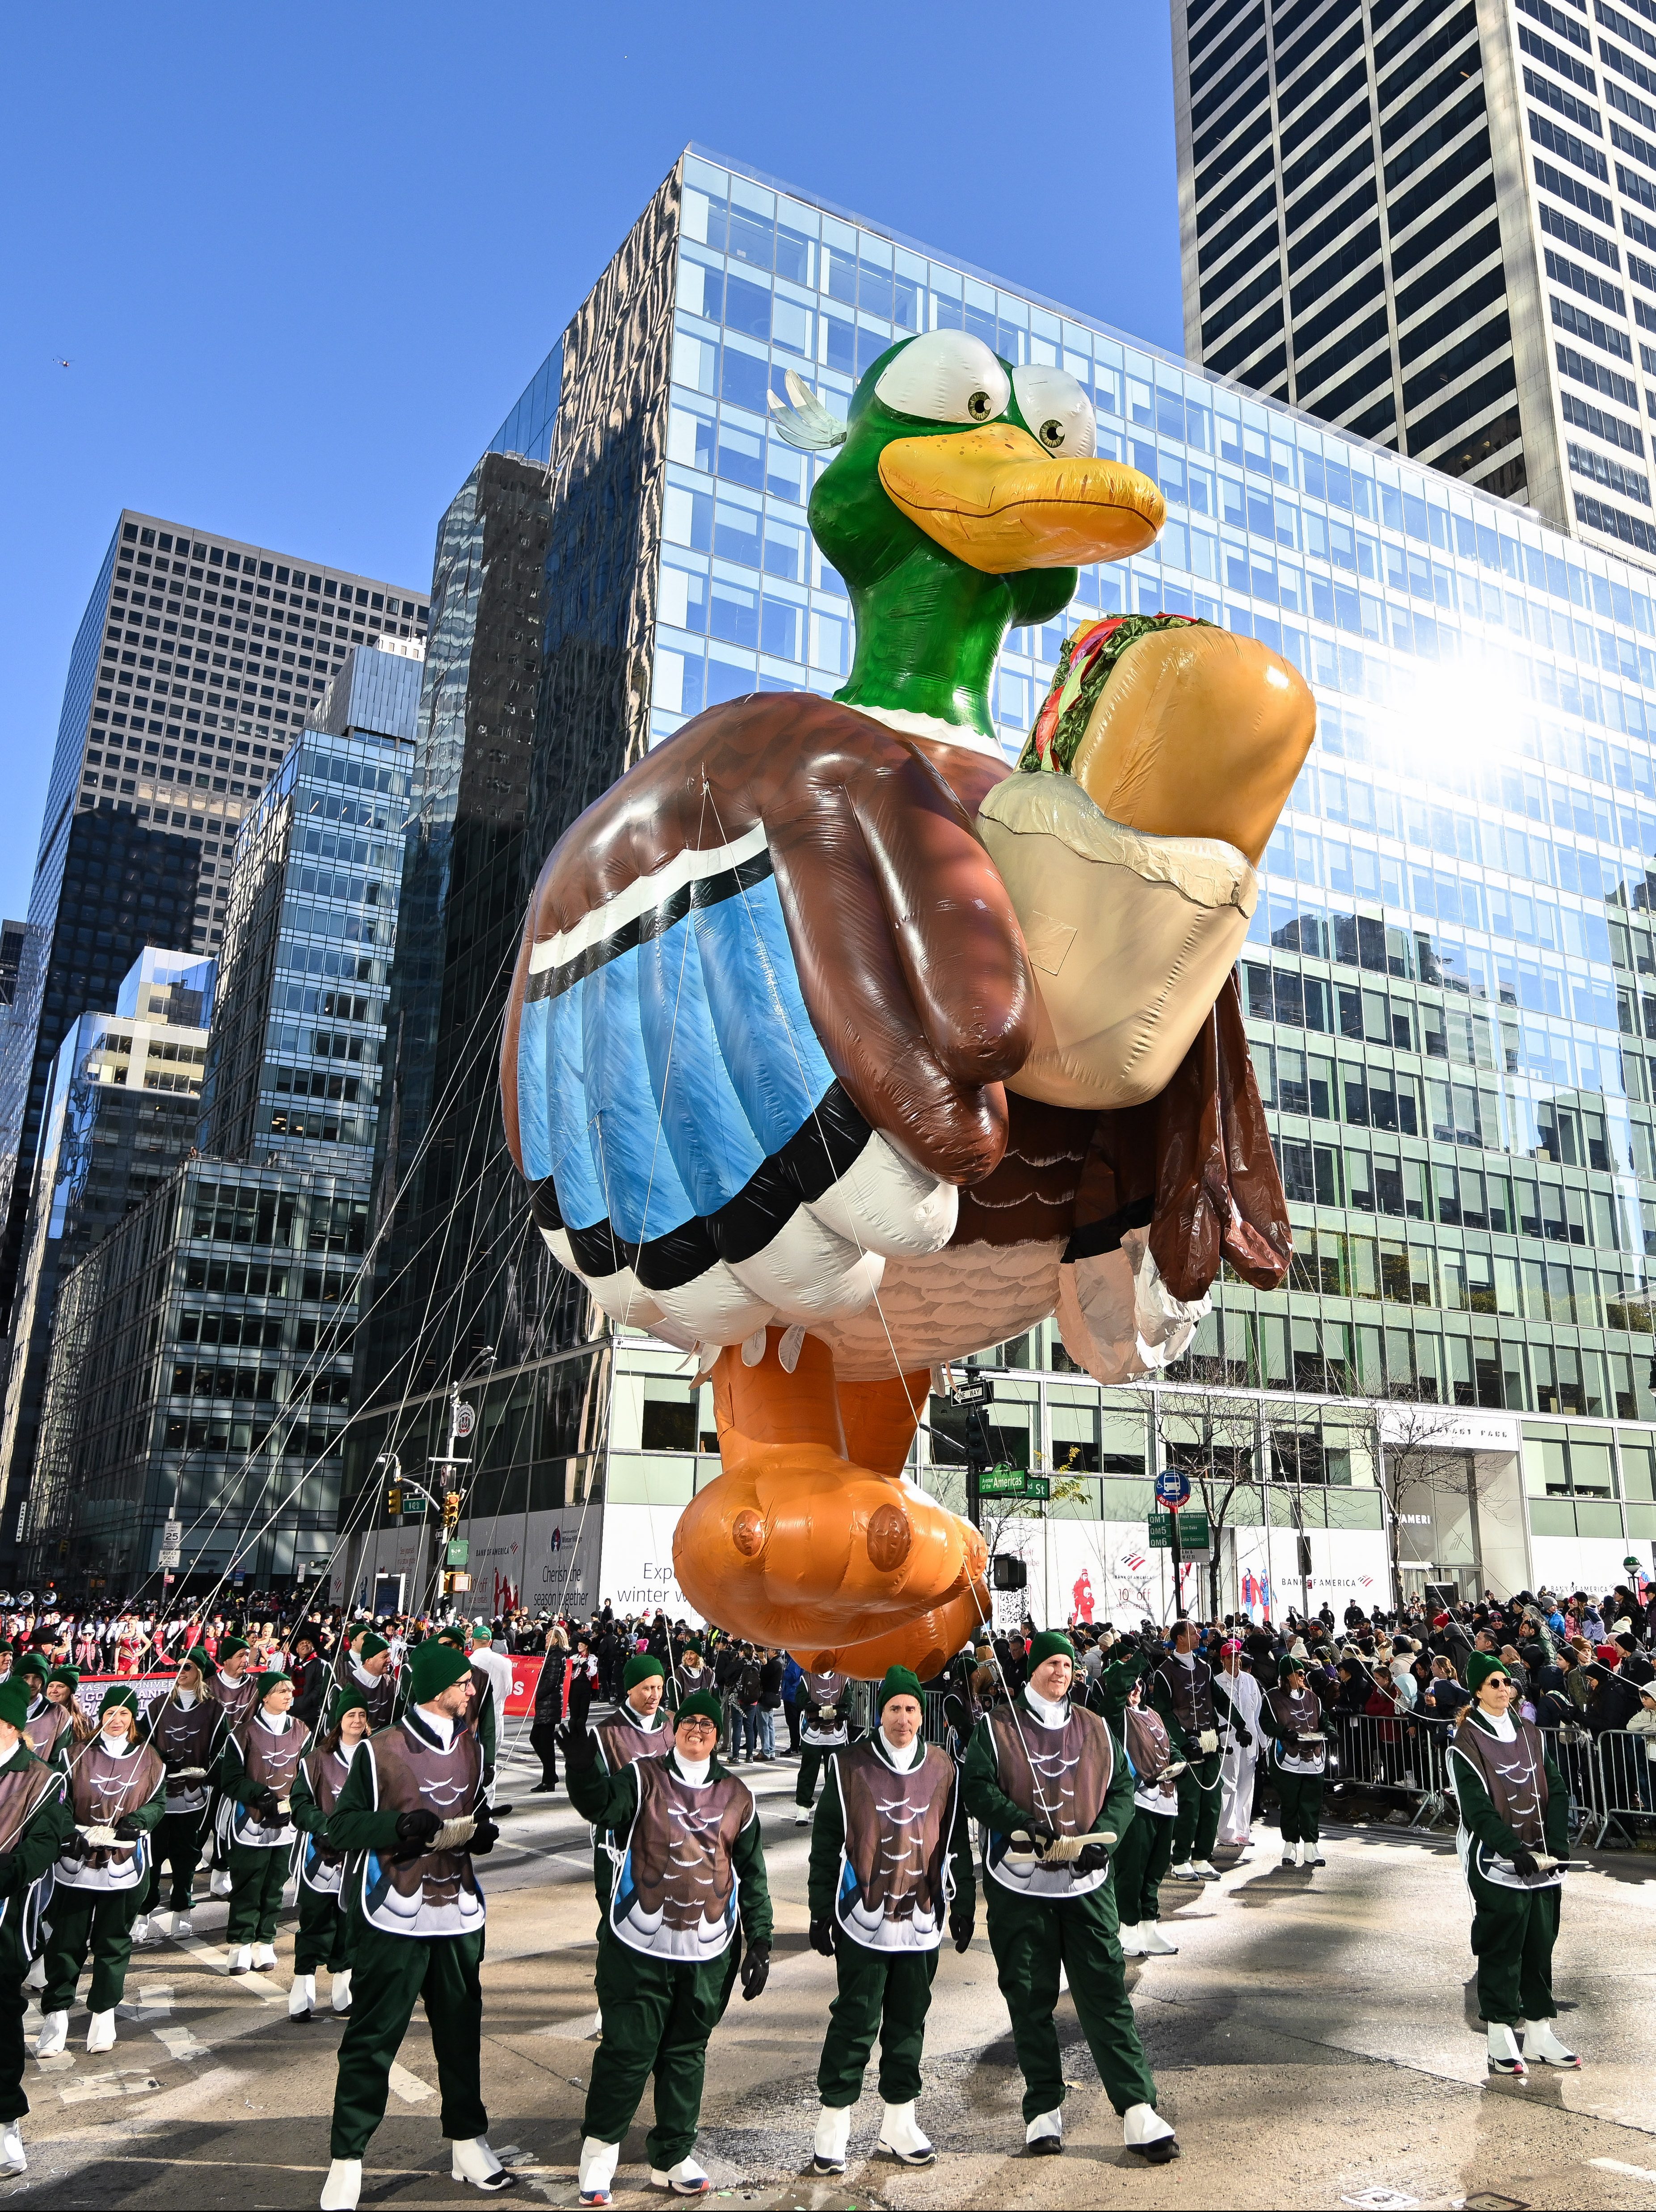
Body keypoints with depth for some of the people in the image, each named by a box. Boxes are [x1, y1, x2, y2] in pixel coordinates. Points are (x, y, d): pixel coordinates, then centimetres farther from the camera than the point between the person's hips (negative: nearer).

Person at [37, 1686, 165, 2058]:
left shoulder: (148, 1758, 4)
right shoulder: (80, 1755, 3)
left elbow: (158, 1803, 5)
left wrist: (134, 1822, -13)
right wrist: (76, 1833, -15)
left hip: (124, 1863, 0)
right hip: (76, 1861, 0)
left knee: (113, 1941, 7)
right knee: (67, 1940, 1)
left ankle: (104, 2014, 18)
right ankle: (56, 2015, 12)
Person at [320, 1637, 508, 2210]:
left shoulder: (471, 1747, 10)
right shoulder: (380, 1750, -8)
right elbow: (341, 1824, -7)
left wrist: (482, 1831, -1)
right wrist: (400, 1825, -21)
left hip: (458, 1916, 5)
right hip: (393, 1920, -5)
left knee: (461, 2032, 13)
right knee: (371, 2040, 1)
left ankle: (469, 2142, 28)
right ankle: (346, 2161, 14)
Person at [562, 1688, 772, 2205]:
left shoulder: (737, 1796, 8)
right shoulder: (642, 1779, -2)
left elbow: (752, 1874, 13)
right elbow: (600, 1805, -23)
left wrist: (760, 1942, 9)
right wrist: (582, 1767, -43)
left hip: (709, 1953, 3)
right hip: (640, 1947, -3)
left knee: (686, 2053, 12)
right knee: (628, 2050, 0)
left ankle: (672, 2157, 26)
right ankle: (600, 2149, 21)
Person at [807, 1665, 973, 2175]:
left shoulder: (944, 1769, 5)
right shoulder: (849, 1766, -4)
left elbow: (957, 1843, 13)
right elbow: (825, 1844, 0)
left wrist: (964, 1906, 12)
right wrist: (821, 1914, -1)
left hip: (922, 1922, 3)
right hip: (863, 1921, -3)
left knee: (909, 2020, 11)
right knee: (857, 2021, -1)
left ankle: (898, 2122, 24)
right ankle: (833, 2120, 13)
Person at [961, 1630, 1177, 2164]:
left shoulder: (1095, 1729, 10)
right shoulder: (996, 1727, 0)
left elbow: (1122, 1789, 9)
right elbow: (976, 1788, -6)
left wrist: (1103, 1836, -9)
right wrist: (1022, 1822, -21)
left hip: (1086, 1883, 2)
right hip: (1018, 1884, -2)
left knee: (1106, 1992, 0)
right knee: (1030, 1998, 6)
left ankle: (1138, 2111, 5)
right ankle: (1044, 2109, 19)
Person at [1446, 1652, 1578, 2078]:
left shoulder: (1531, 1735, 11)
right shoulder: (1466, 1742, -8)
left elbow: (1556, 1791, 7)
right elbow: (1476, 1807, -13)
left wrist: (1558, 1844, -6)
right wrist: (1515, 1850, -21)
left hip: (1543, 1862, 5)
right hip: (1496, 1864, -5)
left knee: (1541, 1944, 10)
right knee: (1501, 1948, -2)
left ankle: (1539, 2034, 20)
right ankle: (1501, 2040, 6)